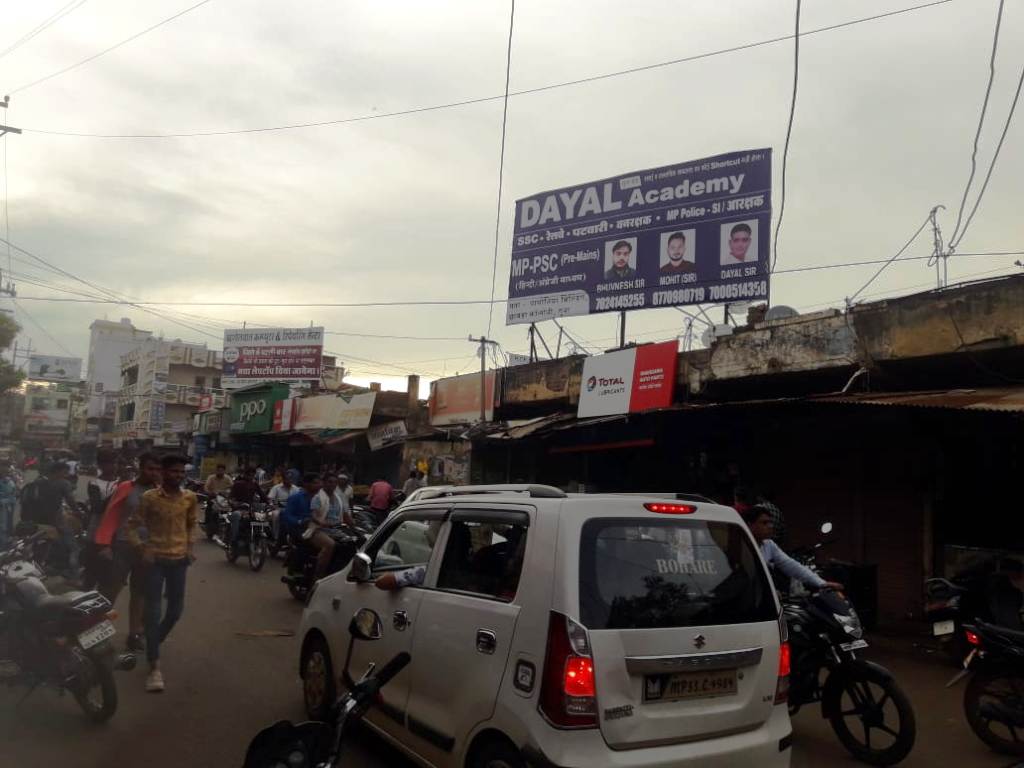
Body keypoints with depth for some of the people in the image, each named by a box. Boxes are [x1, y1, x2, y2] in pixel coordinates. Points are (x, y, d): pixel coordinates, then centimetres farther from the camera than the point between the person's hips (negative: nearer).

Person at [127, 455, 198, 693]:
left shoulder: (190, 498, 1)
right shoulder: (149, 498, -9)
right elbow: (132, 526, -2)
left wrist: (191, 548, 3)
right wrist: (142, 548, -13)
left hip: (179, 559, 4)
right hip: (155, 559, -4)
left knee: (176, 610, 13)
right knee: (153, 612, -5)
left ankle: (154, 644, 42)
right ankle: (154, 667, -3)